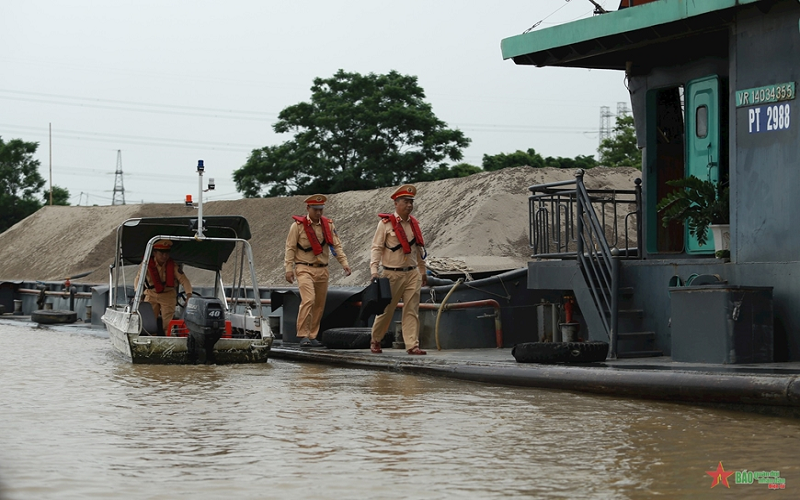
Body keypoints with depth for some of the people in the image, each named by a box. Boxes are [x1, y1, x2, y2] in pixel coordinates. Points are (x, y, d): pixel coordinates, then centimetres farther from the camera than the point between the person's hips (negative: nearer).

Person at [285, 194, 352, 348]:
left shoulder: (328, 225, 8)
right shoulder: (298, 225, -3)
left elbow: (336, 245, 8)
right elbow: (290, 248, -3)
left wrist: (344, 263, -4)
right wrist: (288, 268, -9)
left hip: (322, 270, 5)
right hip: (304, 269, -5)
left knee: (319, 305, 6)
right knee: (308, 300, -20)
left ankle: (312, 336, 16)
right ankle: (303, 336, -17)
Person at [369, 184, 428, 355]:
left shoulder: (414, 224, 11)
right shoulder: (385, 223, -6)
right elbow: (376, 248, -8)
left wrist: (423, 271, 24)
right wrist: (374, 271, -17)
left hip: (412, 274, 4)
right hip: (392, 274, -4)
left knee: (412, 310, -3)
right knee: (386, 309, 5)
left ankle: (412, 345, -5)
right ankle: (375, 340, 25)